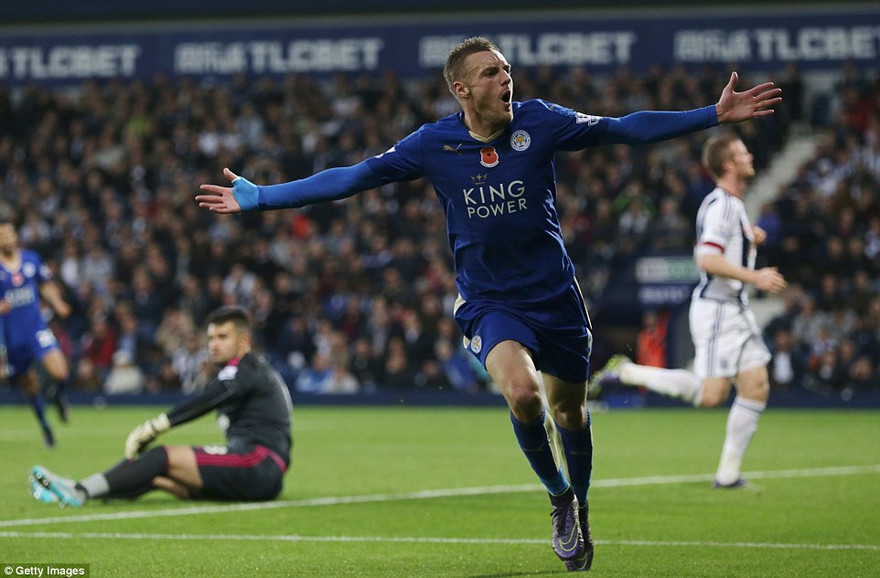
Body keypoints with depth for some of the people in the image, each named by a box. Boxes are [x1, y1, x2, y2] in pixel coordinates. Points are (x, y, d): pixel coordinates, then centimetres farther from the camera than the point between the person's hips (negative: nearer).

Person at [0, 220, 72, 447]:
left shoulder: (31, 258, 1)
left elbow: (47, 286, 15)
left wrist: (57, 303, -2)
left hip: (36, 328, 1)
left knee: (59, 372, -20)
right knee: (31, 386, 9)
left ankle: (59, 395, 15)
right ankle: (44, 425, 32)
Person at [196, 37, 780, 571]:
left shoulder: (540, 121, -8)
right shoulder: (433, 144, -9)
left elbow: (626, 129, -1)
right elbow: (351, 178, -5)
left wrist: (716, 114, -4)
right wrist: (259, 197, -8)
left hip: (556, 295, 2)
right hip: (489, 303, -2)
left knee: (569, 411, 12)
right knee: (523, 393, -27)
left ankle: (579, 504, 42)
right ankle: (559, 496, 0)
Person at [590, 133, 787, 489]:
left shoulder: (734, 205, 17)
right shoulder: (720, 205, -16)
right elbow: (707, 260, -26)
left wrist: (750, 242, 13)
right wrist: (755, 277, -24)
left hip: (737, 311, 10)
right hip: (716, 309, -10)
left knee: (756, 389, 1)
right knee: (711, 395, -14)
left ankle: (728, 473, 5)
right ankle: (626, 373, -2)